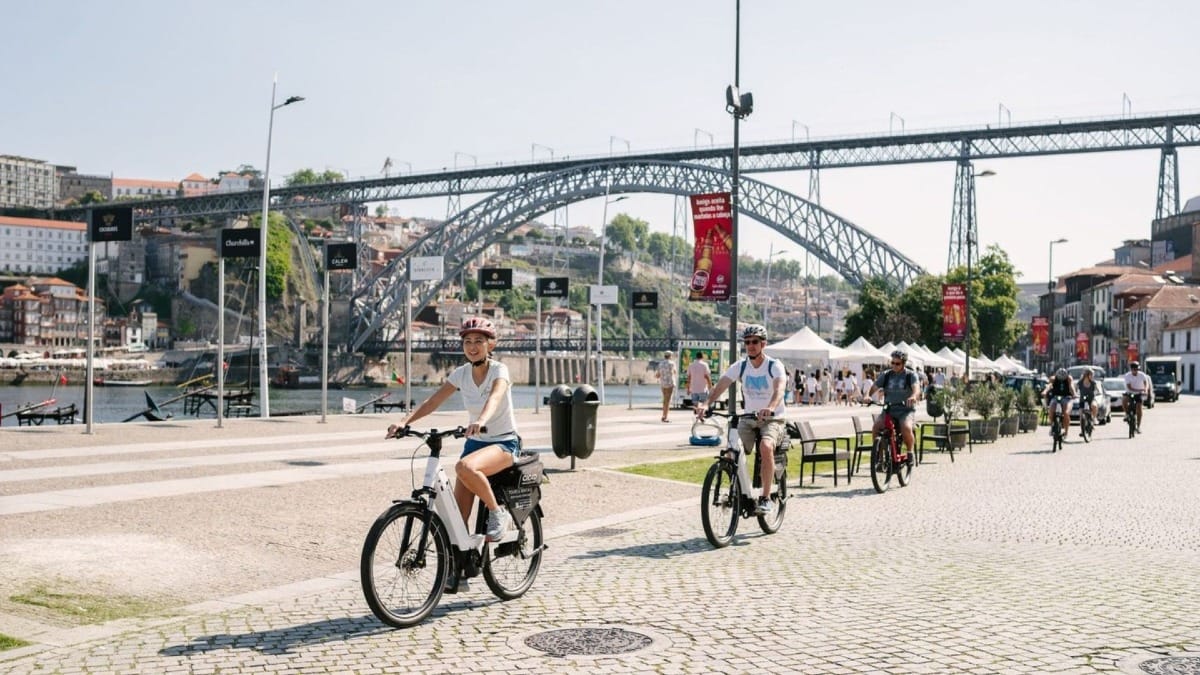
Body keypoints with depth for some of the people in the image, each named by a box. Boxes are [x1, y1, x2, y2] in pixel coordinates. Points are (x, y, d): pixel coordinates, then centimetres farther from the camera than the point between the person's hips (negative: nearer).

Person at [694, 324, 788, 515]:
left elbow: (780, 388, -30)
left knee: (765, 446, -33)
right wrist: (706, 403, -34)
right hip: (748, 419, 4)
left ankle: (766, 498, -23)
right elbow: (720, 385, -14)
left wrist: (770, 408, -51)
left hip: (773, 419, -4)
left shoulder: (774, 365, -11)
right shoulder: (740, 366, -1)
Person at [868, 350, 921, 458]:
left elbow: (916, 388, -18)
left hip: (905, 410, -3)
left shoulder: (911, 375, 1)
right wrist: (868, 395, -22)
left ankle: (910, 452, -7)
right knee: (876, 428, -24)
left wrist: (913, 396, -42)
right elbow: (874, 387, 2)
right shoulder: (886, 375, 9)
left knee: (906, 428, -32)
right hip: (889, 410, 3)